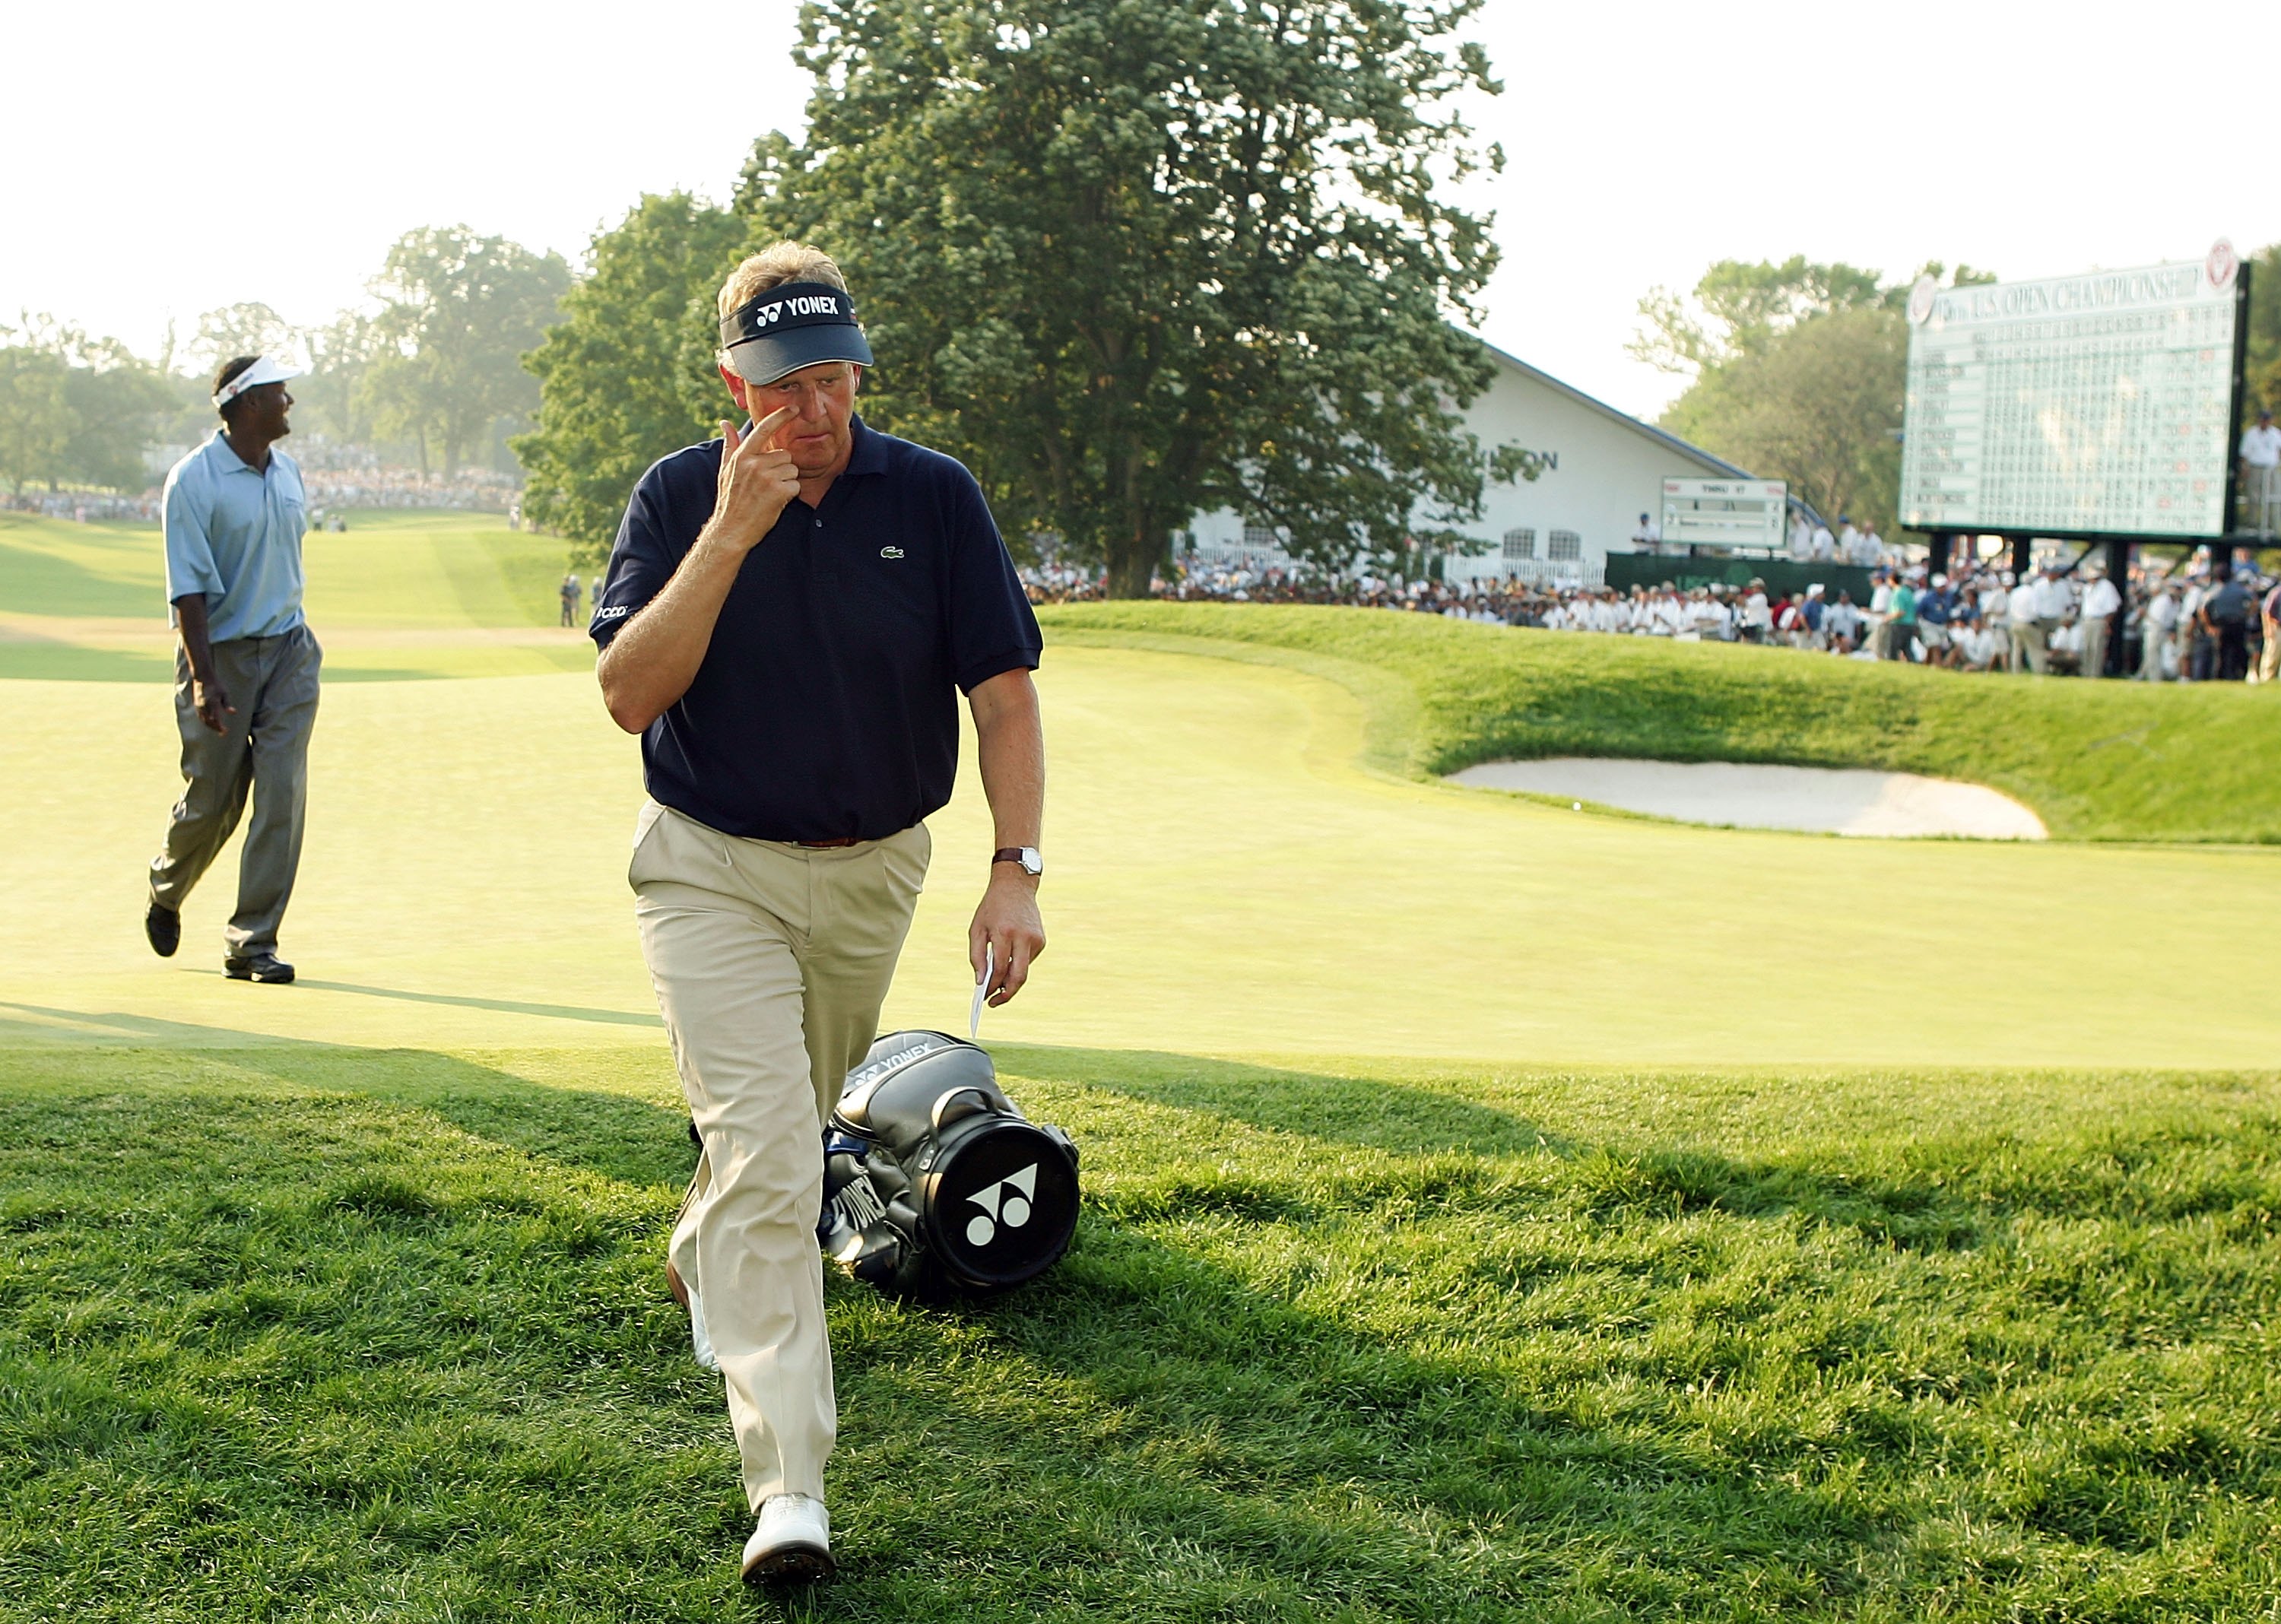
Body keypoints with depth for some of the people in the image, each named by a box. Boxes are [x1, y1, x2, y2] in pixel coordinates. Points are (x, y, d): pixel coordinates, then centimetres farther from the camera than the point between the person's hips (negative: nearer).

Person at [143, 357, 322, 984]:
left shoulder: (288, 473, 9)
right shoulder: (193, 480, -12)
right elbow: (189, 587, -16)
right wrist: (204, 678, -23)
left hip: (288, 650, 5)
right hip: (221, 653, -5)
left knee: (283, 793, -6)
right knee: (212, 799, 4)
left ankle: (252, 943, -1)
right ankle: (166, 891, 36)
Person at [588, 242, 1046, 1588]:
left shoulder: (935, 496, -8)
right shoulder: (680, 497, -9)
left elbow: (1004, 691, -7)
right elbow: (630, 695, -18)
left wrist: (1017, 870, -18)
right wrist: (732, 533, -27)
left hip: (874, 872, 3)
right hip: (714, 871, -3)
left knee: (796, 1128, 22)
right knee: (764, 1147, -15)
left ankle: (703, 1263, 55)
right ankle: (789, 1490, -17)